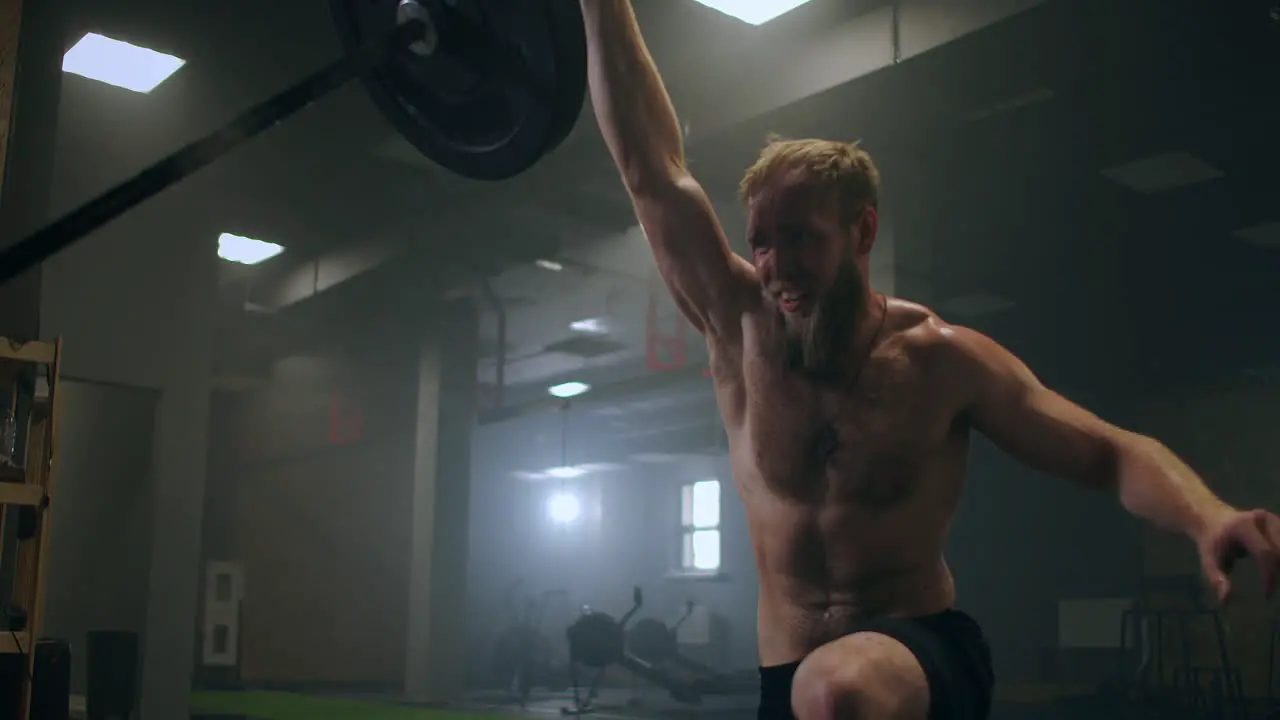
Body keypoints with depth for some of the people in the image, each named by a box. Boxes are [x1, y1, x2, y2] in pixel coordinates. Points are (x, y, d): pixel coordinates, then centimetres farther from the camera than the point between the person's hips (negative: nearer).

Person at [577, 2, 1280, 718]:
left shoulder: (939, 357, -8)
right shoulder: (743, 333, -4)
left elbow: (1112, 452, -6)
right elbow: (654, 173, -6)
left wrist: (1208, 515, -28)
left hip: (924, 654, -4)